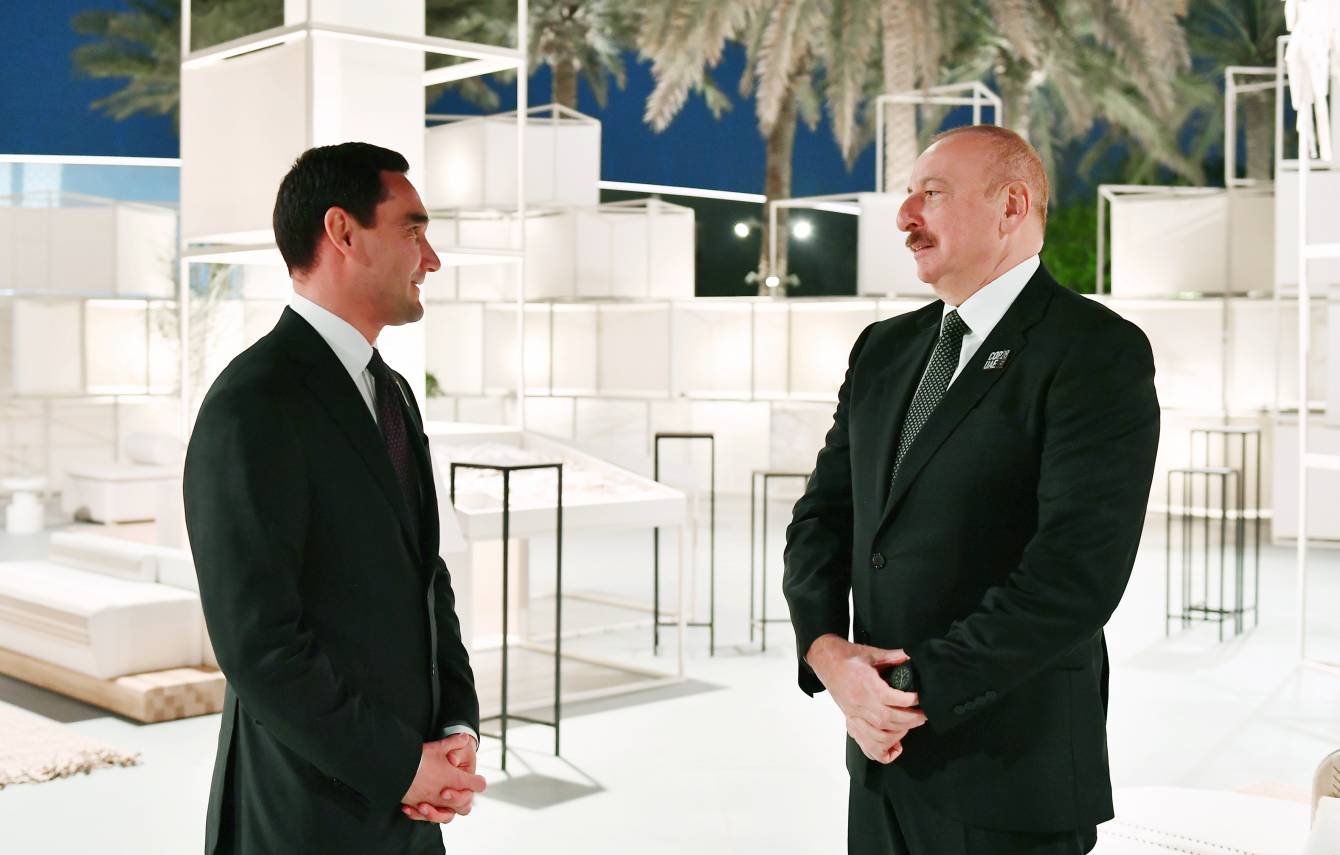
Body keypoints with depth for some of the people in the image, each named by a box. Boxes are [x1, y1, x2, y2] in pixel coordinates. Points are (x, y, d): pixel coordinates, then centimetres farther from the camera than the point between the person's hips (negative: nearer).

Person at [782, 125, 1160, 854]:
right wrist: (825, 649, -9)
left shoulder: (1097, 352, -11)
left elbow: (1079, 568, -20)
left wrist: (921, 688, -17)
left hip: (1011, 775, -6)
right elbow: (822, 514, 9)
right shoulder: (885, 348, 10)